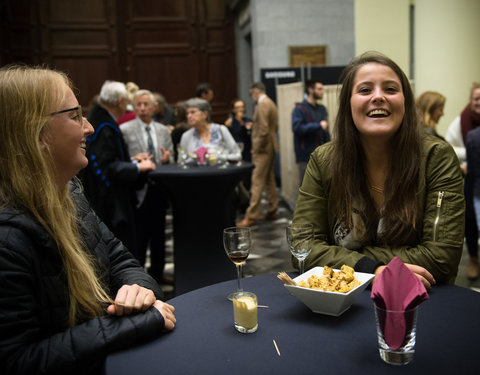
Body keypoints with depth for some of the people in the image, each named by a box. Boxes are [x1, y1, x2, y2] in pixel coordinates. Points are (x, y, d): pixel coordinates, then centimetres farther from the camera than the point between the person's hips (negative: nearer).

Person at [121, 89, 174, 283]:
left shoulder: (163, 131, 12)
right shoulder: (125, 130, -2)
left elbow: (170, 159, 14)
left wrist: (167, 159, -8)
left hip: (159, 189, 5)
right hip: (138, 190, -5)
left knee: (158, 233, 13)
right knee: (138, 235, -2)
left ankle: (157, 272, 27)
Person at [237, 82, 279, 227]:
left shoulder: (262, 105, -15)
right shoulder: (271, 103, 16)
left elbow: (263, 129, -22)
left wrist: (256, 148, -15)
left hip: (263, 149, -10)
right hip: (271, 146, 10)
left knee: (257, 181, -10)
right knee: (269, 179, 14)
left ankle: (251, 216, -9)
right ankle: (272, 211, 22)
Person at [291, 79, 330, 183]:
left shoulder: (322, 109, 16)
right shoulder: (299, 109, -6)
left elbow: (326, 132, 17)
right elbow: (297, 127, -22)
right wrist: (318, 125, -18)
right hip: (306, 158, -6)